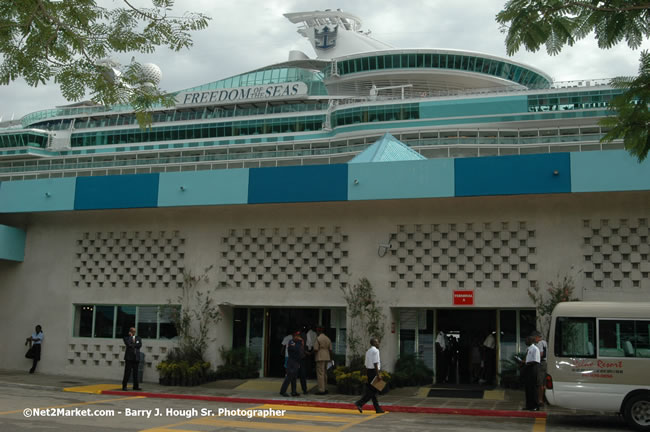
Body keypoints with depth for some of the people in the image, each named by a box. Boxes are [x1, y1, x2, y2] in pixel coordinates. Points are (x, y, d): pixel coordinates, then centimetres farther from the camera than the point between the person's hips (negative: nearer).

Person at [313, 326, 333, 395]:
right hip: (327, 357, 7)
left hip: (320, 358, -7)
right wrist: (331, 358, 16)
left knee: (320, 374, -6)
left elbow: (315, 349, -11)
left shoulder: (318, 339, -9)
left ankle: (321, 390, -9)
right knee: (324, 373, 15)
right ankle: (325, 389, 18)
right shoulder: (328, 339, 12)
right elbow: (330, 350, 11)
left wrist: (314, 356, 5)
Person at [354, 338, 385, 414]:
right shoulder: (375, 350, -11)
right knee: (373, 391, -6)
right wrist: (378, 375, -20)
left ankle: (378, 409, 13)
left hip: (369, 371, 10)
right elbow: (375, 363, -19)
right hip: (374, 371, -10)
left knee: (373, 390, 9)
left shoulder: (368, 351, 17)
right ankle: (360, 403, -14)